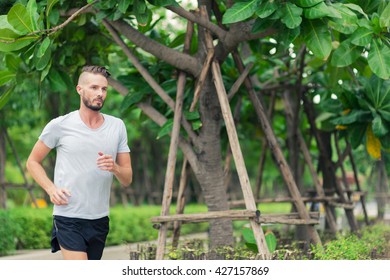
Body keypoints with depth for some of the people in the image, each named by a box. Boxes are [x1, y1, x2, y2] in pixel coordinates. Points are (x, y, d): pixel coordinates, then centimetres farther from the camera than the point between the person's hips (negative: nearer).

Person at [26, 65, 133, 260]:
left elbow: (127, 179, 9)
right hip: (69, 218, -5)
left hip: (100, 220, 5)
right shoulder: (60, 125, -3)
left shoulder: (117, 127, 7)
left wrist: (114, 168, -14)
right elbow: (33, 162, 7)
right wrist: (51, 189, -10)